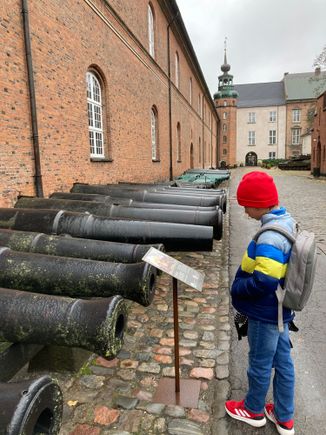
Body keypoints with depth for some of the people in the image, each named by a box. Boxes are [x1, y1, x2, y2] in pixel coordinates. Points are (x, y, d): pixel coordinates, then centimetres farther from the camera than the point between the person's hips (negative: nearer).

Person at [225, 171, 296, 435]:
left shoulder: (270, 237, -30)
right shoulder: (287, 222, 1)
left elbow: (263, 282, -33)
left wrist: (236, 288, -16)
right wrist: (244, 279, 10)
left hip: (265, 314, -9)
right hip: (280, 309, 9)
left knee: (260, 364, 14)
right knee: (282, 361, 21)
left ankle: (254, 410, 40)